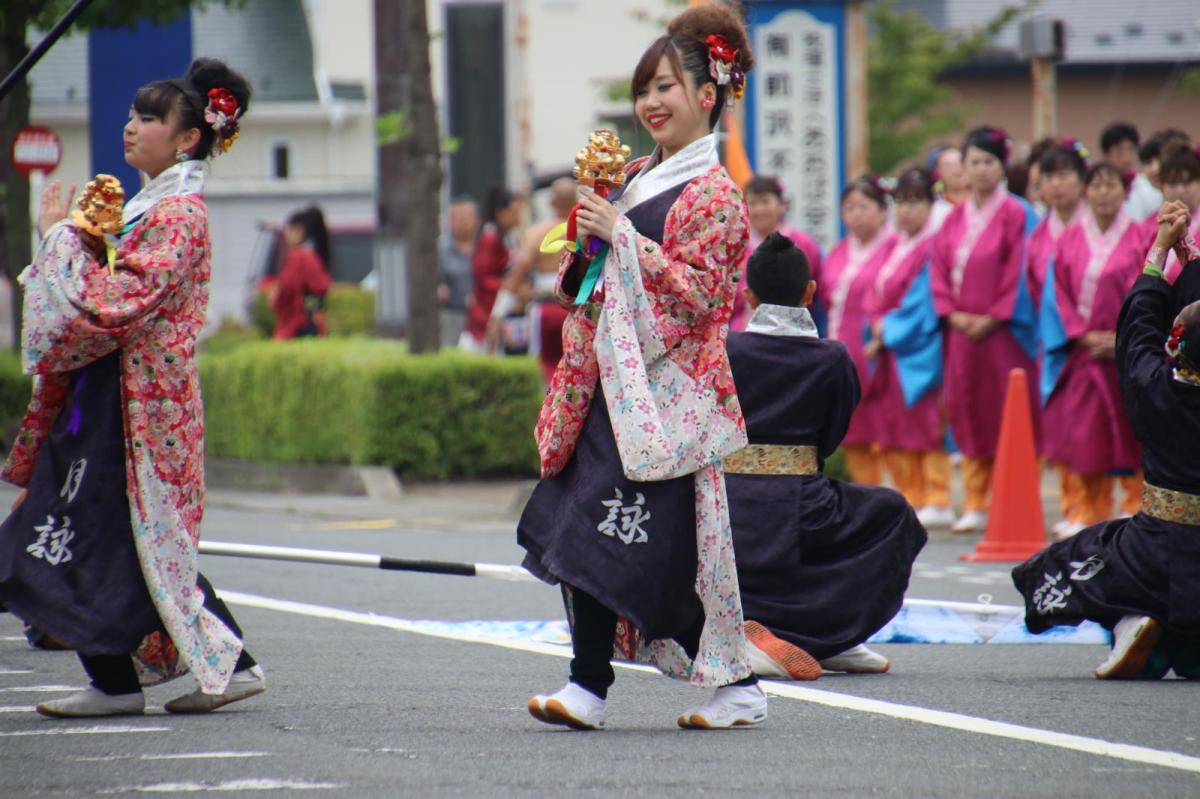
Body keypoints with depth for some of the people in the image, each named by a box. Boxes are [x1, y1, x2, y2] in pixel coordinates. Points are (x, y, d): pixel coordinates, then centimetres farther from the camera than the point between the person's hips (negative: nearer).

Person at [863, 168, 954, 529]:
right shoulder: (896, 248, 18)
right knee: (895, 431, 8)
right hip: (890, 351, 9)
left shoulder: (934, 248, -9)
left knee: (926, 426, -9)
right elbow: (877, 295, 15)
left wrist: (891, 331, -11)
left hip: (920, 354, -9)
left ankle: (937, 501, -9)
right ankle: (910, 499, 13)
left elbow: (923, 302, -15)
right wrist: (878, 327, -2)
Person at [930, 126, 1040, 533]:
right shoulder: (954, 218, 13)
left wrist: (991, 318, -13)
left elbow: (1018, 270, -9)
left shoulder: (1014, 214, -4)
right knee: (966, 413, 5)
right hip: (962, 331, 5)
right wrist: (953, 315, -4)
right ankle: (974, 504, 10)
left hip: (1003, 331, -5)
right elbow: (939, 268, 10)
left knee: (1006, 412, -5)